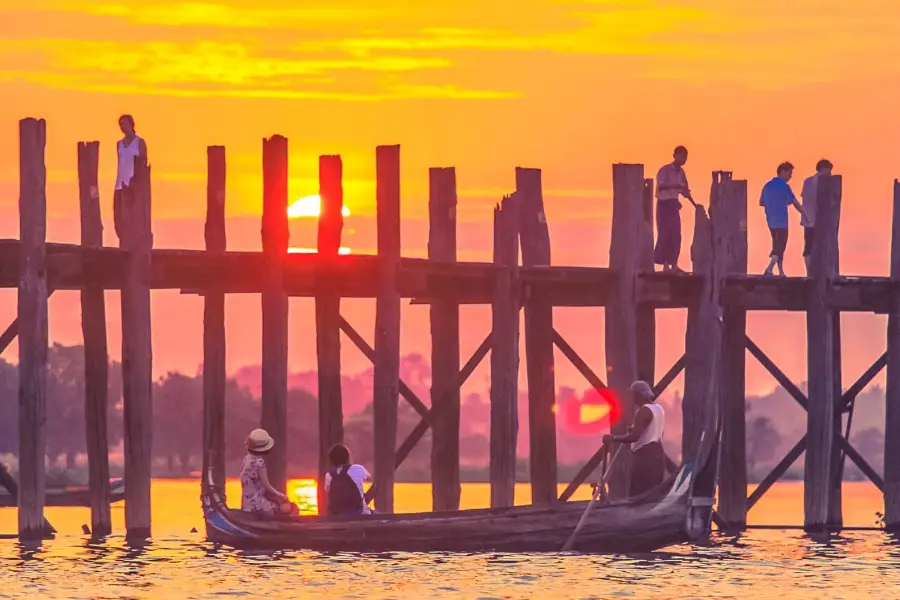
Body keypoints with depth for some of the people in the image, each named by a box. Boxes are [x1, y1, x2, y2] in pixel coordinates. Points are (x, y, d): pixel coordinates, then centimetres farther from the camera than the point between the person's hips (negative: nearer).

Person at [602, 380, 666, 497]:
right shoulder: (658, 409, 14)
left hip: (644, 454, -10)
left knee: (640, 495, -10)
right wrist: (634, 429, 23)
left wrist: (613, 438, -17)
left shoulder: (643, 411, -17)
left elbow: (634, 436, -23)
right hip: (657, 452, 10)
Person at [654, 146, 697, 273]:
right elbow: (660, 186, -26)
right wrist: (676, 186, -39)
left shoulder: (681, 172, 10)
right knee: (664, 234, -9)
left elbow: (685, 190, 19)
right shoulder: (665, 170, -12)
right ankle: (665, 264, -7)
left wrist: (694, 204, 16)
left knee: (676, 235, 3)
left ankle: (673, 264, 5)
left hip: (674, 205, 7)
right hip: (664, 204, -7)